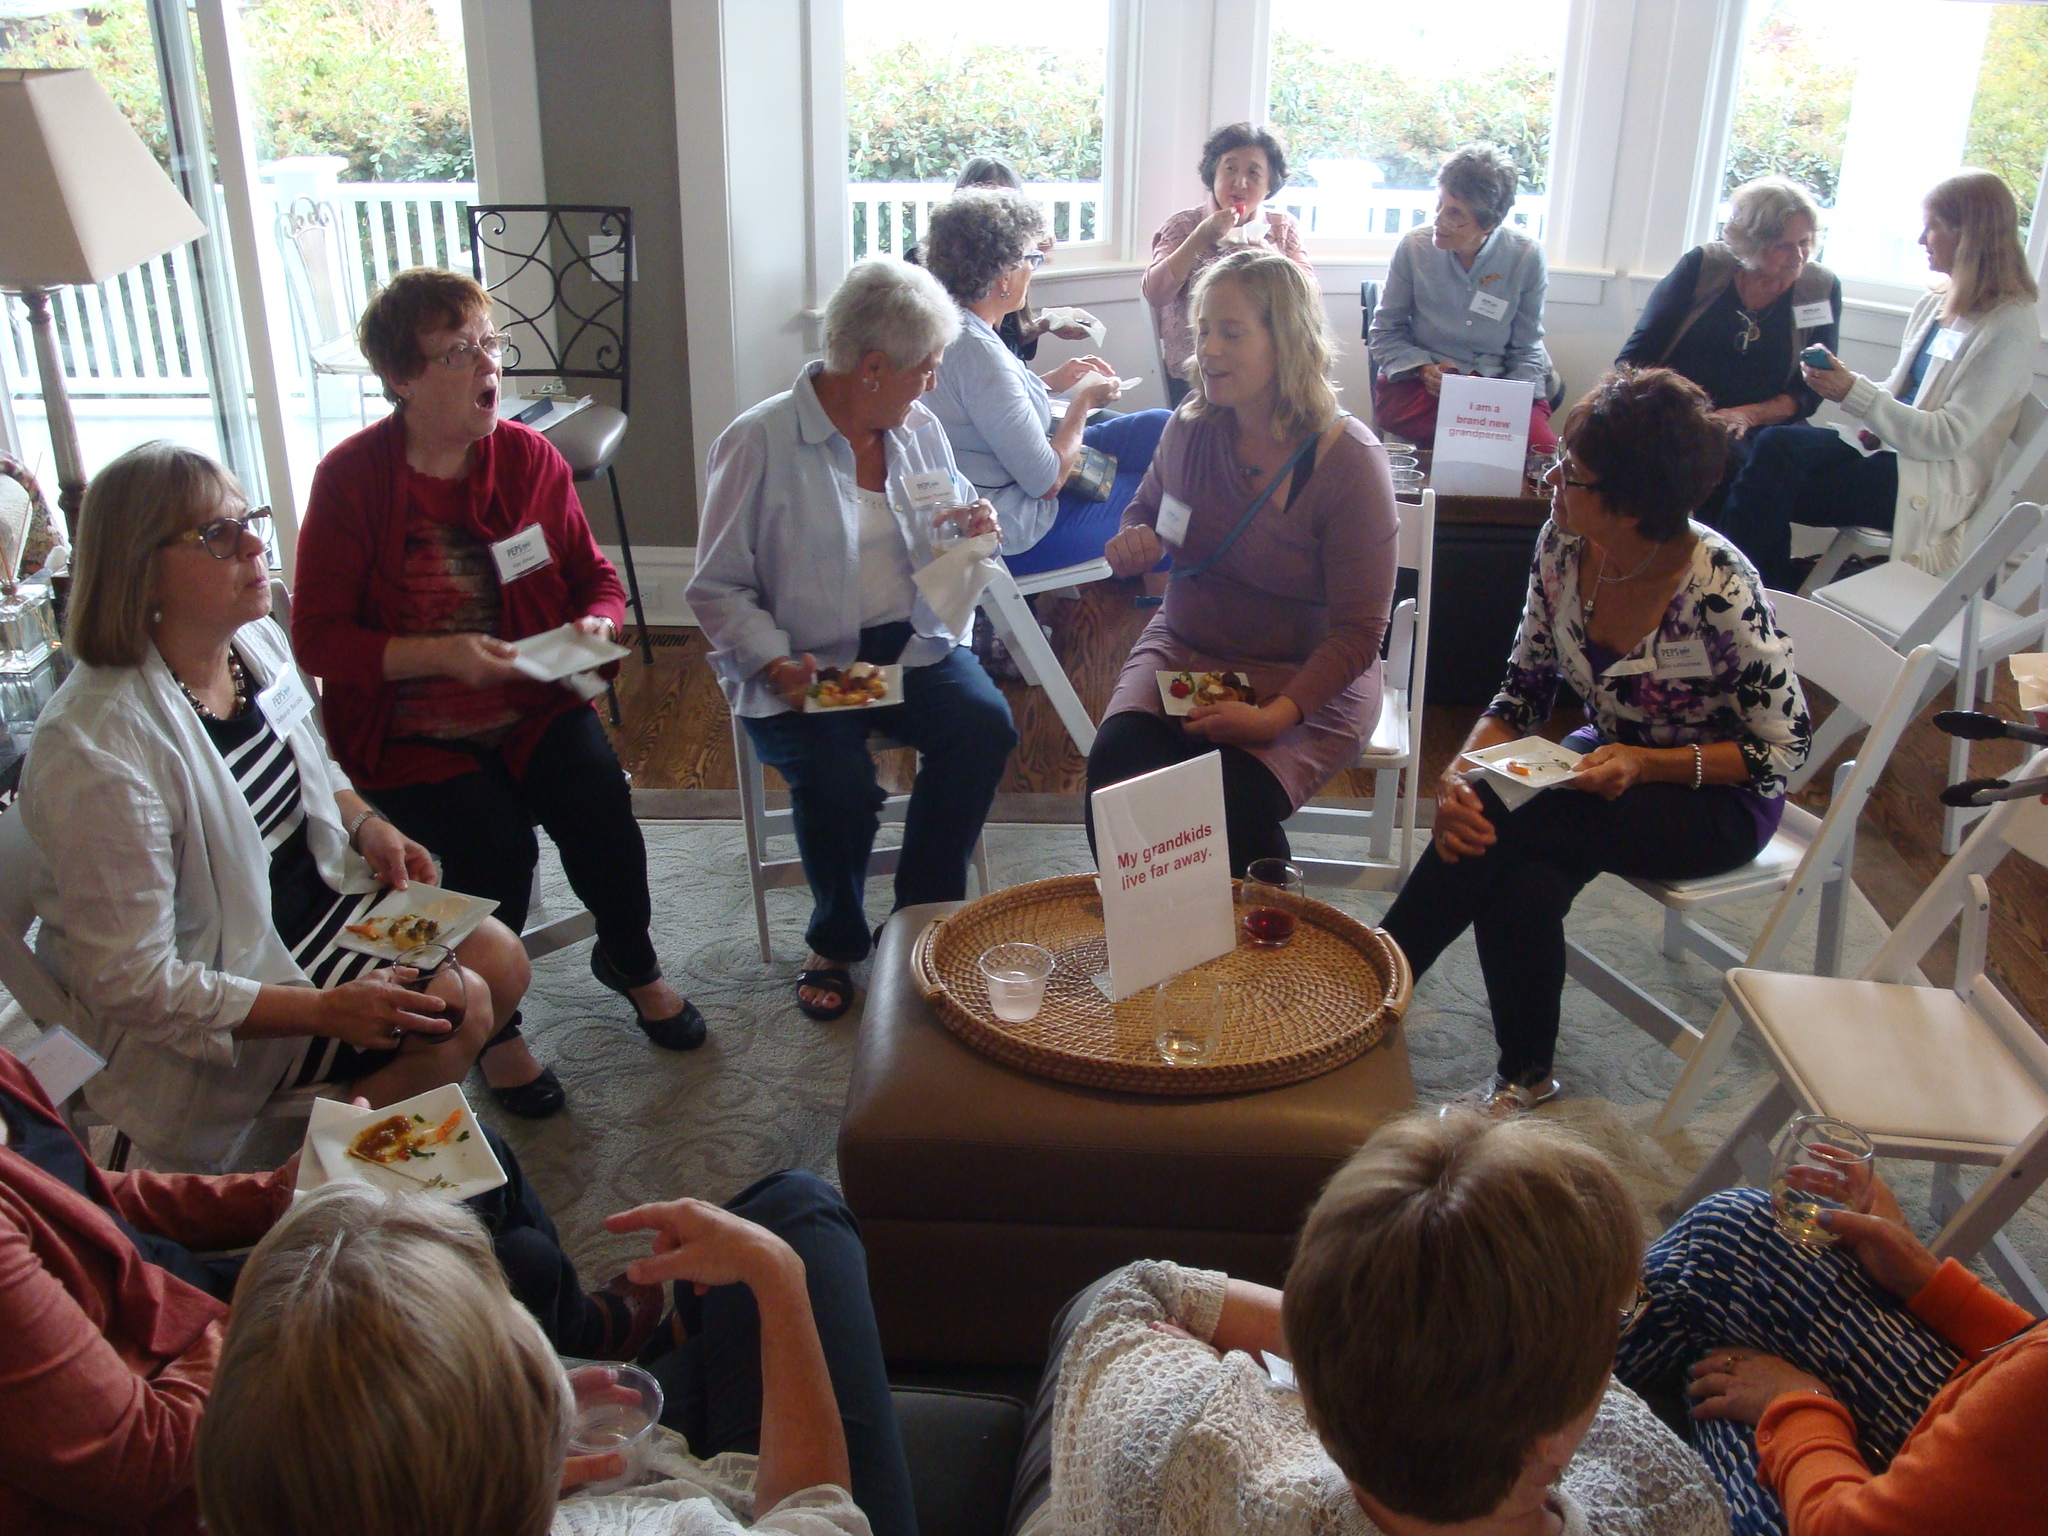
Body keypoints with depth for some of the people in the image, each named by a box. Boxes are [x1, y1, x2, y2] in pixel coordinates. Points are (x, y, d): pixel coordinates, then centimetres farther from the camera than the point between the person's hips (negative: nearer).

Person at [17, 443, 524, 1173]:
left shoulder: (259, 642, -3)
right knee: (452, 1009, -17)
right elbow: (132, 982, -26)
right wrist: (327, 1010, -29)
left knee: (500, 960, -2)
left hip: (316, 896, 8)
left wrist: (369, 826, -3)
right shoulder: (97, 748, -29)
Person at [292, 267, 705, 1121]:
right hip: (409, 727, -3)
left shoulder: (527, 457, 2)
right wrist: (437, 654, -23)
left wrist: (595, 624, -12)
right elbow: (318, 636, -10)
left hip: (531, 703, 3)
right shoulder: (351, 479, -9)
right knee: (494, 841, -25)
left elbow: (595, 578, 12)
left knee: (598, 802, -22)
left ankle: (629, 959, 11)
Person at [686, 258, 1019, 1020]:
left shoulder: (920, 429, 9)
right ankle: (836, 941, 1)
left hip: (910, 645, 5)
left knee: (985, 724, -24)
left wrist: (970, 536, -4)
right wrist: (773, 660, -24)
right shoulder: (760, 442, -8)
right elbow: (717, 589, -7)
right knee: (836, 777, -31)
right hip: (801, 666, -4)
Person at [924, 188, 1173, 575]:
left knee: (1157, 426, 14)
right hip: (1013, 535, -9)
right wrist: (1083, 400, -8)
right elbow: (1047, 481, -24)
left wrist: (1053, 380, 8)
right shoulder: (977, 351, -29)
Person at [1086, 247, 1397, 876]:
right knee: (1116, 766, -25)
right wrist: (1134, 543, -5)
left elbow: (1359, 631, -15)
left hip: (1310, 678, -4)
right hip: (1183, 648, 4)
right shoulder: (1192, 426, -2)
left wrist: (1276, 714, -28)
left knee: (1232, 801, -29)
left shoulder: (1350, 460, -16)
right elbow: (1146, 509, 20)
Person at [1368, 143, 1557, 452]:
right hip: (1418, 383, -1)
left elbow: (1526, 350, 6)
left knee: (1541, 447, -27)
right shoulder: (1414, 246, -5)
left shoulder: (1527, 257, -4)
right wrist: (1424, 369, -12)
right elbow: (1385, 331, 5)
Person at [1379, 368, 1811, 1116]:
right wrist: (1463, 768, -21)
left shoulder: (1719, 589, -27)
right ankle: (1525, 1075, -2)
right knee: (1521, 886, -27)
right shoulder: (1563, 544, -10)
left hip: (1717, 800, -5)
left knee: (1491, 827, -28)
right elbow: (1523, 690, -2)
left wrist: (1646, 764, -28)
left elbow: (1783, 750, -16)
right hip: (1611, 760, 5)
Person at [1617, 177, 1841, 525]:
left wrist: (1748, 415, -13)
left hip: (1750, 435, 1)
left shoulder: (1822, 289, 8)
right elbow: (1634, 359, 1)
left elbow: (1807, 394, 7)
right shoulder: (1702, 266, 3)